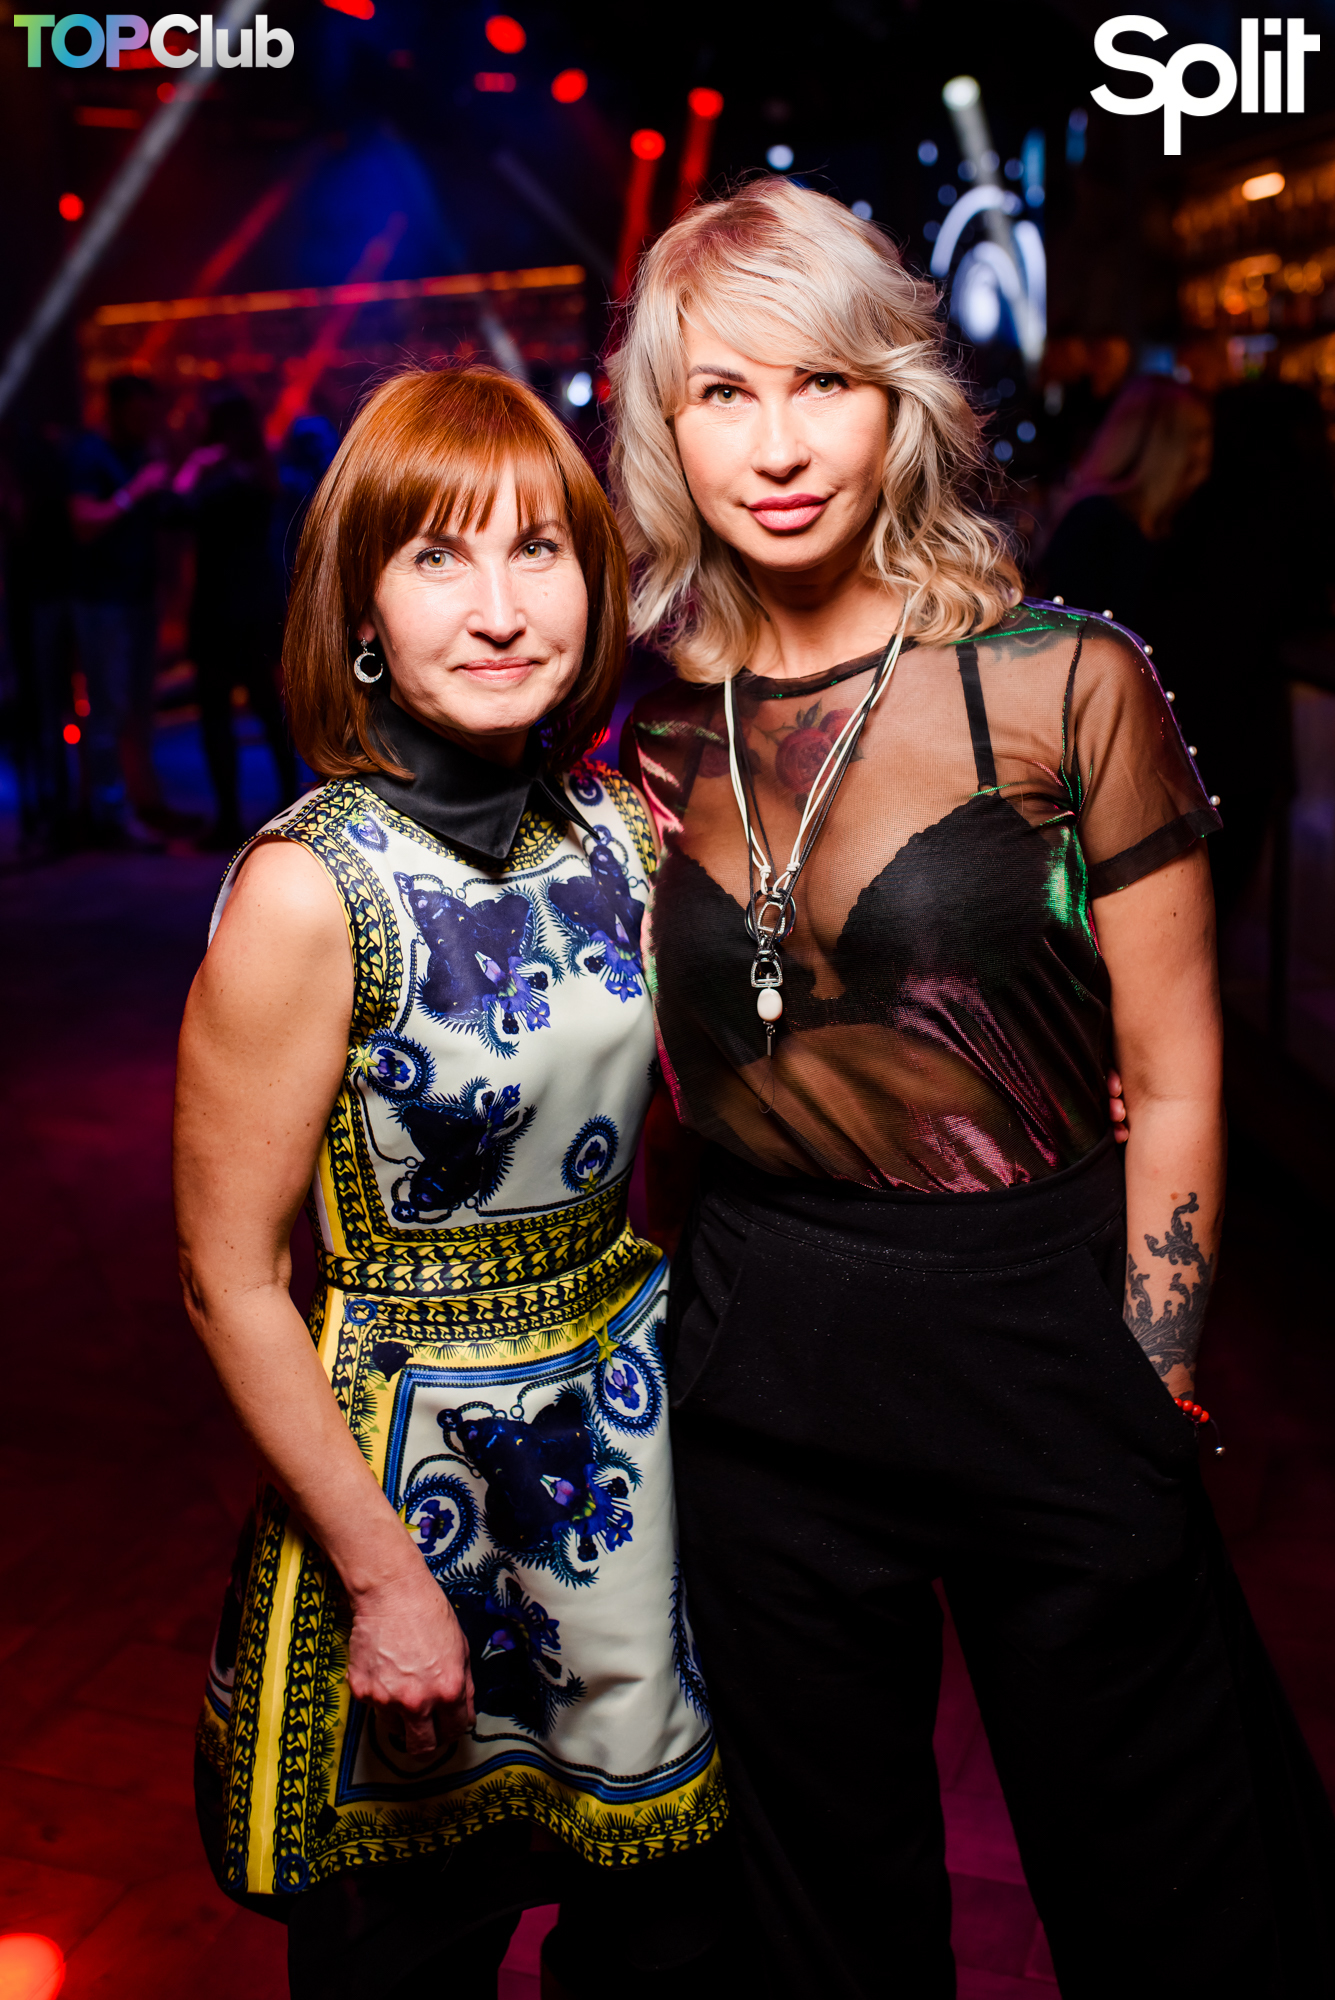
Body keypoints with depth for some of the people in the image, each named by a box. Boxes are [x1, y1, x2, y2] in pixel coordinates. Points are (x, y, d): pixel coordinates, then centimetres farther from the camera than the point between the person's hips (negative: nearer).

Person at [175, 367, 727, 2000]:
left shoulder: (626, 831, -3)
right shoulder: (309, 889, -21)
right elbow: (227, 1278, -16)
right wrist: (386, 1577, -12)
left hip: (630, 1419, 5)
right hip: (412, 1451, -5)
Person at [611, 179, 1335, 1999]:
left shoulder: (1062, 685, -9)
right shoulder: (665, 734, 1)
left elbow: (1173, 1081, -6)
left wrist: (1151, 1403, -6)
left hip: (1039, 1348, -3)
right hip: (763, 1395, 3)